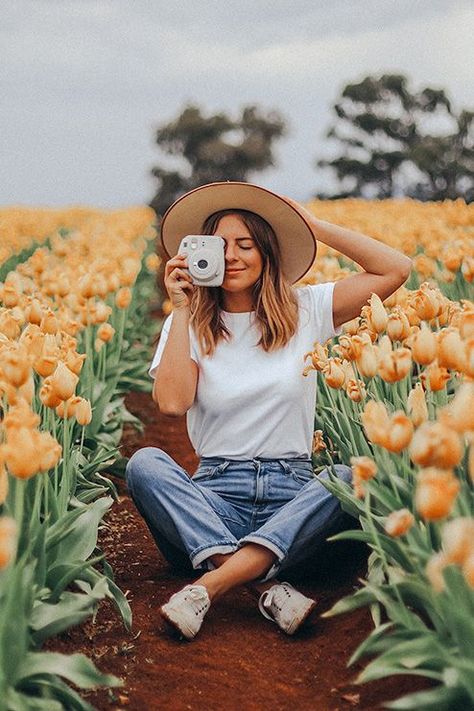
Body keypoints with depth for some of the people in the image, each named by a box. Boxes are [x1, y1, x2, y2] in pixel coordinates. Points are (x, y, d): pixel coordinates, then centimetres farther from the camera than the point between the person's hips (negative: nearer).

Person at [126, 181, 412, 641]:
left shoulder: (305, 310, 7)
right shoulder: (188, 324, 6)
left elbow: (397, 269, 1)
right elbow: (171, 402, -12)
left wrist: (317, 227, 0)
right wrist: (181, 309, -7)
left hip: (294, 497, 0)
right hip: (215, 496, 0)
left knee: (354, 477, -31)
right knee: (144, 464, -29)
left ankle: (209, 583, -38)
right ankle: (266, 586, -38)